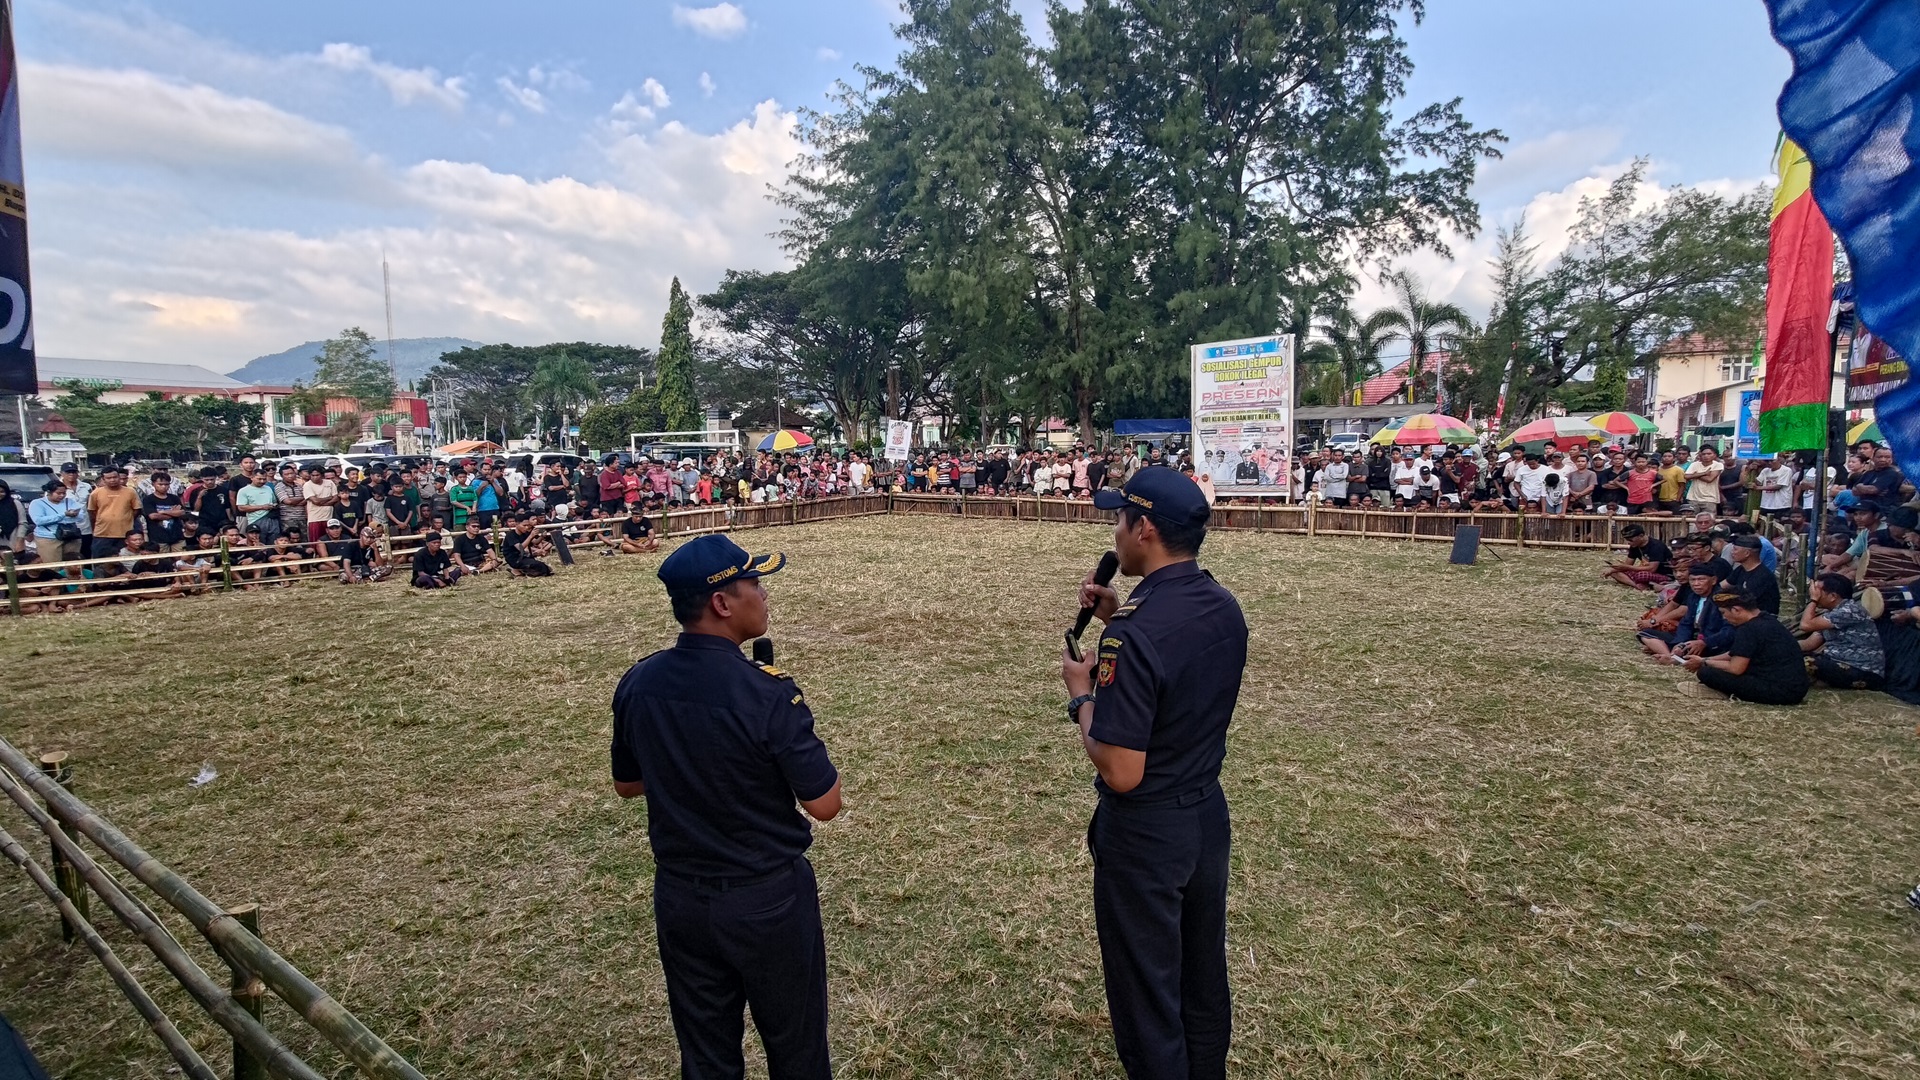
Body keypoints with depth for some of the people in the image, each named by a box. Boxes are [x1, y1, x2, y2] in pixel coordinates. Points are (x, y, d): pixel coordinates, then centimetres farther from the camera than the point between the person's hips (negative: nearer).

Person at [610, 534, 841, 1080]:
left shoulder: (636, 683, -8)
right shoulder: (768, 692, -26)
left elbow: (626, 785, 7)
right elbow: (824, 804, -18)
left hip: (679, 897, 5)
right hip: (768, 898, -5)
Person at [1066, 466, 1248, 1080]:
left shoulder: (1136, 632, -29)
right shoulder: (1226, 608, -4)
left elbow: (1121, 772, -28)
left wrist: (1082, 693, -13)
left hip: (1146, 833, -8)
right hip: (1209, 814, 8)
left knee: (1148, 996, 13)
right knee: (1205, 979, 26)